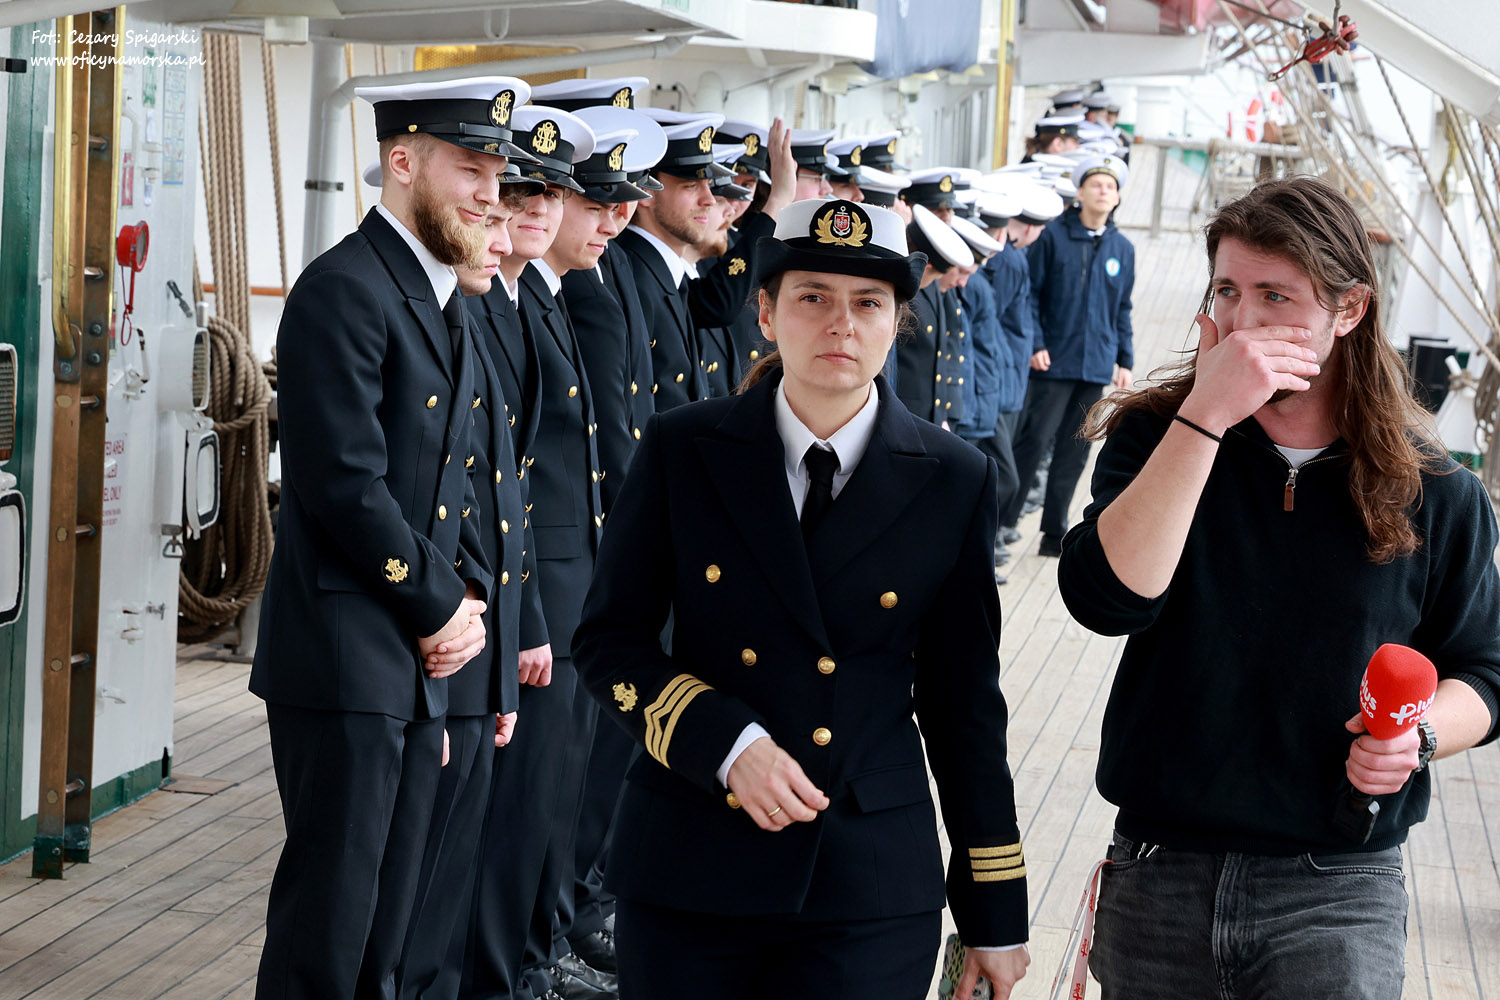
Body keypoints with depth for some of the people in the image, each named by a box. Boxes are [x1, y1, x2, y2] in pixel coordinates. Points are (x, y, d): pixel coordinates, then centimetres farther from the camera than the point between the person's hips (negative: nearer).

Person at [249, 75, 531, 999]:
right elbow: (348, 486, -20)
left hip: (421, 665, 9)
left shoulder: (445, 302, 16)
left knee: (388, 915, 14)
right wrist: (438, 606, -11)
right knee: (330, 920, -3)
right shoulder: (344, 291, -14)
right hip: (346, 657, -9)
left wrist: (470, 594, 4)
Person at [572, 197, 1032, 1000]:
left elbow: (964, 702, 4)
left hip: (868, 895, 0)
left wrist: (994, 916, 5)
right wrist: (727, 745, -14)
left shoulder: (953, 482, 1)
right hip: (689, 872, 1)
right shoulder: (682, 451, 0)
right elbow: (609, 640, 3)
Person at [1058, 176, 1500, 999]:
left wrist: (1421, 734, -13)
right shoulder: (1157, 437, -2)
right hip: (1159, 874, 1)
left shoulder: (1434, 493, -1)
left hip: (1337, 895, -1)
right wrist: (1206, 415, -24)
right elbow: (1106, 598, -21)